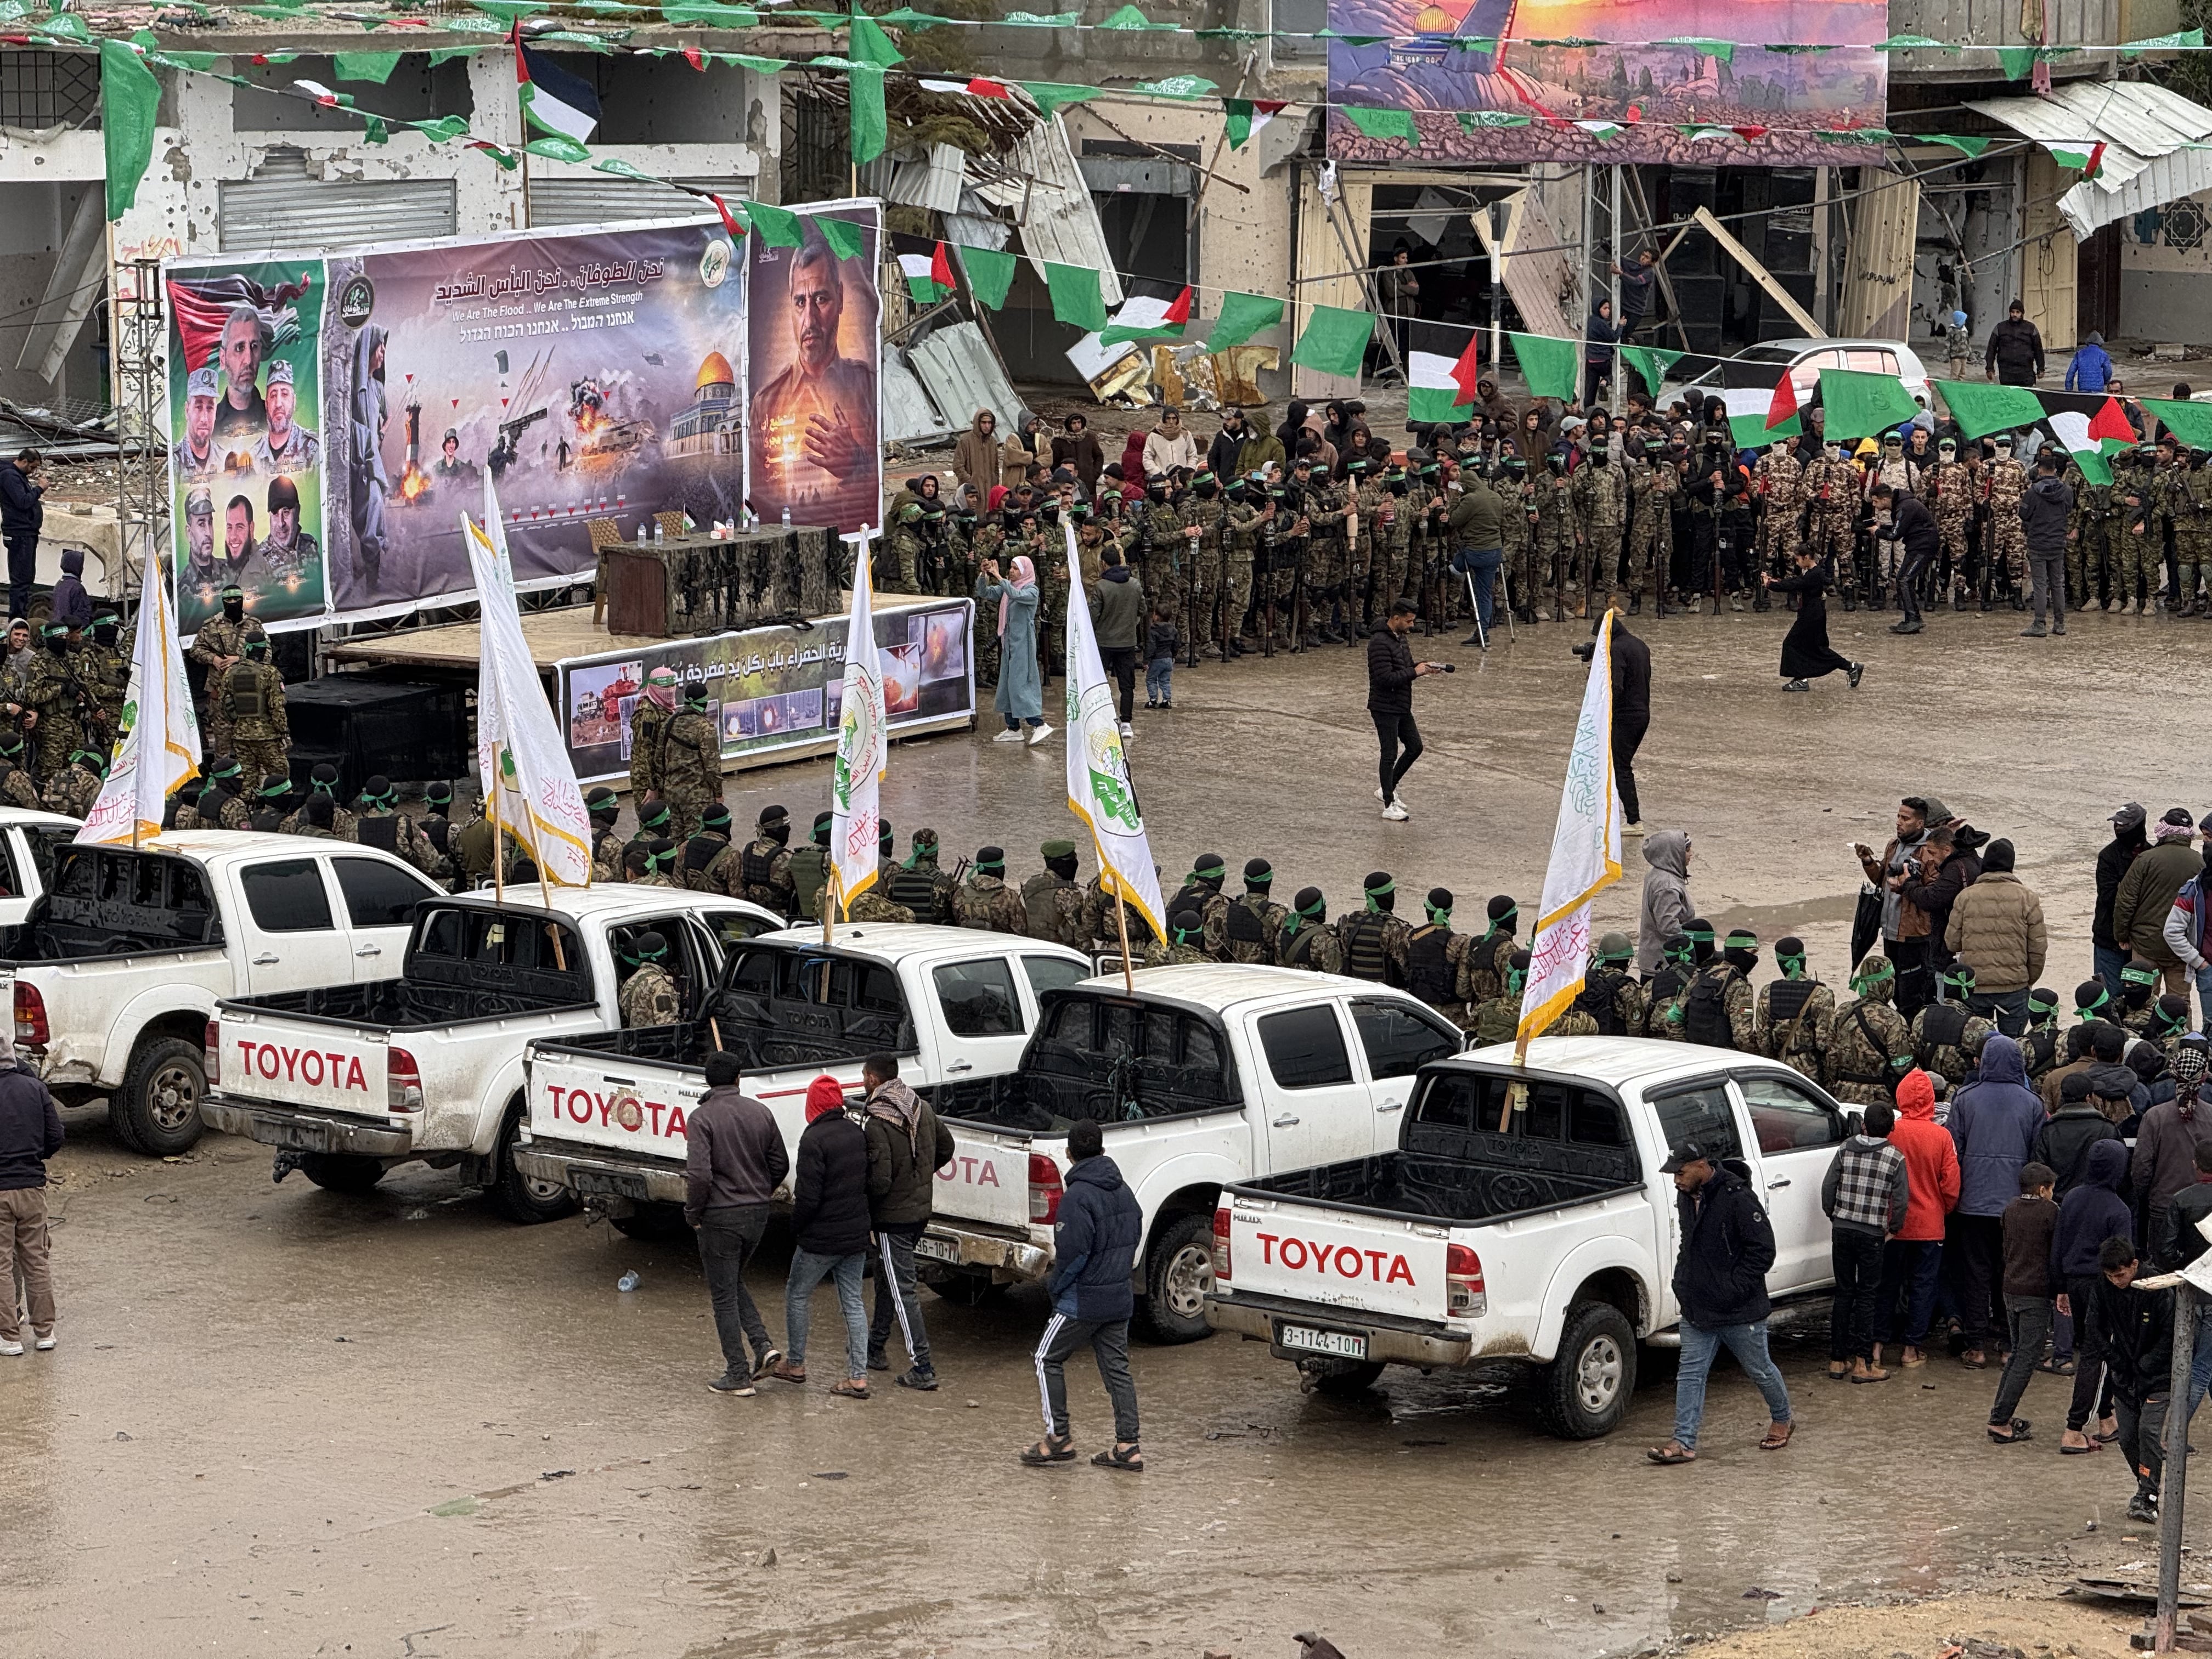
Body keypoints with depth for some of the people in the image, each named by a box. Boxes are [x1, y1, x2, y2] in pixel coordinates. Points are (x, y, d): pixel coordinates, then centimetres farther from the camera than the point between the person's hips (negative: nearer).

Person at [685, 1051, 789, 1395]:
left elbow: (699, 1174, -24)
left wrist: (693, 1212, -8)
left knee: (723, 1296, 4)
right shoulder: (760, 1112, 2)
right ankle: (763, 1345, 8)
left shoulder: (701, 1118, -15)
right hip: (757, 1213, 6)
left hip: (720, 1217, -6)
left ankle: (738, 1375, 6)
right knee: (734, 1283, 24)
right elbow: (781, 1164, 7)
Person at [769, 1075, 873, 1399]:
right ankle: (858, 1377, 5)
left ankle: (795, 1363, 22)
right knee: (853, 1302, 9)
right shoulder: (859, 1134, 4)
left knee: (798, 1294, 13)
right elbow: (870, 1183, 11)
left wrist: (796, 1228, -4)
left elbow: (808, 1194, -19)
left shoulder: (814, 1138, -18)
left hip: (821, 1238, -6)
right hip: (856, 1236, 6)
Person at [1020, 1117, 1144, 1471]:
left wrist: (1054, 1285, -6)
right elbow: (1133, 1240, 15)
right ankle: (1128, 1446, 7)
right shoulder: (1124, 1193, 7)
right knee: (1116, 1367, 10)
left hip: (1082, 1302, -7)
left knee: (1048, 1360, 7)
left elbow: (1073, 1254, -21)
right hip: (1120, 1297, 7)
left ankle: (1059, 1438, 5)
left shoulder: (1078, 1196, -18)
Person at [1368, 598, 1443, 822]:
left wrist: (1424, 667, 2)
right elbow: (1385, 679, -27)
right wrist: (1414, 672, -22)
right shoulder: (1380, 643, -22)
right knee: (1390, 754, -3)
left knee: (1415, 747, 13)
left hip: (1402, 707, 9)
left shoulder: (1400, 638, 10)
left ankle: (1387, 789, 27)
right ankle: (1389, 806, 5)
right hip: (1385, 709, -9)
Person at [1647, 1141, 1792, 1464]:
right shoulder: (1687, 1198, 5)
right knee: (1690, 1373, 0)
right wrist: (1682, 1283, 10)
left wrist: (1733, 1290, -21)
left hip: (1739, 1311, -7)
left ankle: (1781, 1419, 35)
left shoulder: (1737, 1198, -20)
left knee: (1759, 1370, 12)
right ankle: (1684, 1442, -1)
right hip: (1697, 1309, 7)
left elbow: (1763, 1250, -19)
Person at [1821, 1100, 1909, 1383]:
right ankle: (1863, 1363, 1)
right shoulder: (1895, 1158, -5)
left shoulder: (1845, 1150, 2)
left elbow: (1828, 1187, 2)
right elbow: (1901, 1200, -8)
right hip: (1872, 1234, -3)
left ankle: (1838, 1360, 13)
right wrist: (1892, 1228, 6)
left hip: (1842, 1230, 3)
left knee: (1843, 1293, 11)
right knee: (1866, 1296, 3)